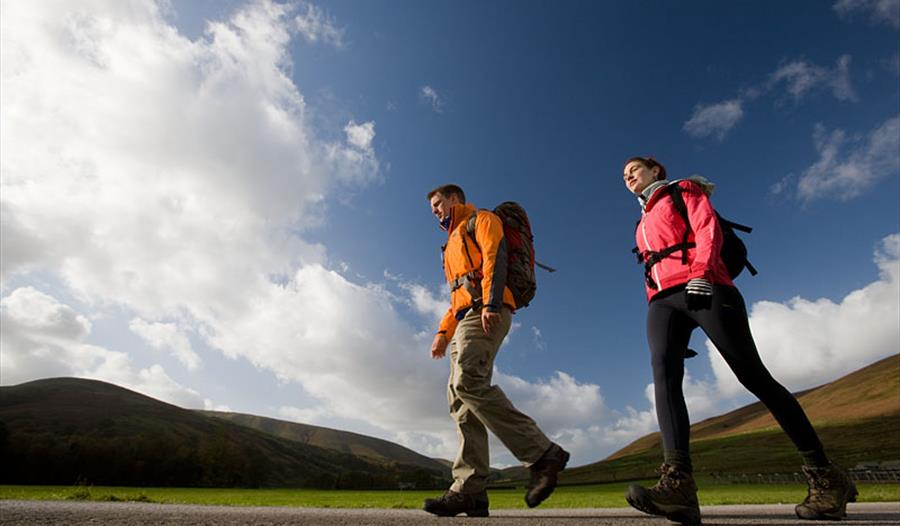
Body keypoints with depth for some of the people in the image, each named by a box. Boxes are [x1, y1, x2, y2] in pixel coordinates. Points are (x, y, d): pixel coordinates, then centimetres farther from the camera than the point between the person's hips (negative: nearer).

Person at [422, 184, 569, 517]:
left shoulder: (482, 220, 10)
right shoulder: (455, 243, 35)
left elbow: (495, 257, -9)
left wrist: (491, 303, -23)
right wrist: (443, 333, 19)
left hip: (486, 314, -9)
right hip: (466, 320, 9)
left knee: (468, 382, -26)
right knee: (460, 398, -3)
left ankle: (542, 454, -20)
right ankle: (470, 490, -5)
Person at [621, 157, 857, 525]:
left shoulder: (684, 190, 17)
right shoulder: (643, 223, 34)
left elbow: (708, 228, 0)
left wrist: (701, 272, -17)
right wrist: (655, 300, 14)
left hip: (701, 286, -4)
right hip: (662, 300, 5)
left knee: (752, 375, -9)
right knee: (664, 371, -22)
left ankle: (825, 477, 7)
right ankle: (678, 485, -37)